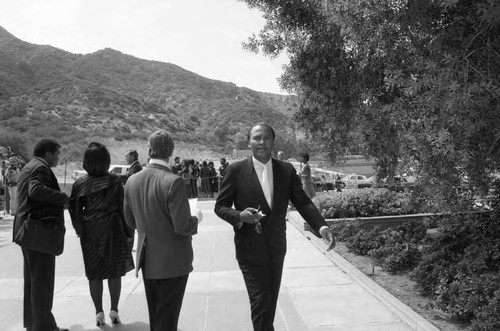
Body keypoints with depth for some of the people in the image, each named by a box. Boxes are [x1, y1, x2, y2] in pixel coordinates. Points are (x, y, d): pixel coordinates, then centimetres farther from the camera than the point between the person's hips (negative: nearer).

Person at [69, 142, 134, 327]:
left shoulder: (80, 184, -6)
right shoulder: (114, 181, -10)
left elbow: (74, 210, 0)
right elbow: (123, 208, -7)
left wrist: (79, 230, 14)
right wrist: (129, 232, 2)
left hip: (90, 232, 1)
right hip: (112, 229, -1)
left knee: (94, 273, 11)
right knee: (114, 272, 11)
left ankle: (99, 313, 16)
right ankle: (114, 311, 17)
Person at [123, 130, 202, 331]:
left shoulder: (132, 181, -2)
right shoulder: (173, 182, -22)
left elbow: (130, 220, 8)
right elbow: (182, 226, -22)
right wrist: (196, 218, -2)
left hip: (147, 261, 6)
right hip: (172, 261, -6)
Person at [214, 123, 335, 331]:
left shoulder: (287, 170, 1)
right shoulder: (236, 170, -7)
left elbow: (303, 202, -3)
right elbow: (220, 206, -3)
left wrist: (322, 226, -20)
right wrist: (240, 216, -24)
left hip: (276, 247, 4)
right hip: (250, 247, -3)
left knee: (271, 300, 17)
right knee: (260, 300, -4)